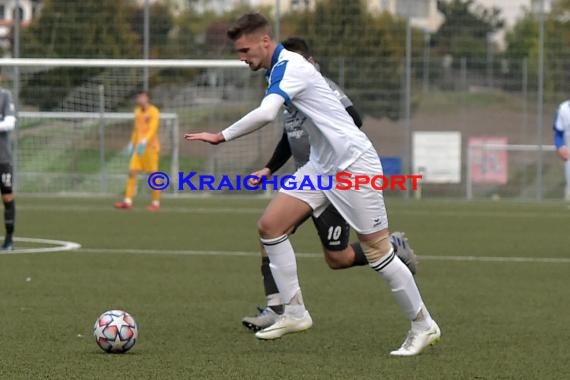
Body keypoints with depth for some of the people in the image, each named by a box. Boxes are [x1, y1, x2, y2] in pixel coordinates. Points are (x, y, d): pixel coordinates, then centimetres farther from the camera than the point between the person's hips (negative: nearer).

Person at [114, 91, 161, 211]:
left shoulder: (153, 111, -9)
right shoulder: (137, 111, 14)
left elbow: (153, 129, -20)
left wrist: (144, 141, -32)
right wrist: (132, 144, 24)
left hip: (151, 147, -7)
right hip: (139, 147, 7)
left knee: (153, 174, -2)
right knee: (132, 172, -2)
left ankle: (156, 203, 7)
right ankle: (128, 201, -3)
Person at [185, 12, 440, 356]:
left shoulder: (289, 67, -19)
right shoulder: (283, 67, 10)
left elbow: (266, 114, -35)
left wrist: (222, 137, -27)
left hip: (353, 163, -10)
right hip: (322, 166, 10)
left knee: (377, 251, -6)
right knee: (270, 226, -1)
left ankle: (423, 326, 6)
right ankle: (295, 313, 3)